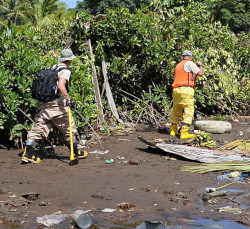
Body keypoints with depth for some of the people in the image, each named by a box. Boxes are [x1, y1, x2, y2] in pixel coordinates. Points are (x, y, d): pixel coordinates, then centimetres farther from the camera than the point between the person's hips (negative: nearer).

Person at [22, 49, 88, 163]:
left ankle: (28, 153, 0)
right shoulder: (65, 71, -9)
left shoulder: (52, 68, 15)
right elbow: (60, 86, -25)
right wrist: (68, 99, -23)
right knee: (69, 128, 9)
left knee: (39, 128, 6)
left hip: (44, 105, 7)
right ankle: (75, 153, 21)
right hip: (57, 105, -7)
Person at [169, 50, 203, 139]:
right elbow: (200, 73, 0)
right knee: (188, 110, -6)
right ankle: (184, 133, -15)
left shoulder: (177, 66, 23)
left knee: (176, 110, 18)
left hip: (176, 89, 7)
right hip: (186, 89, -7)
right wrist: (200, 65, 18)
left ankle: (173, 130, 25)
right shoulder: (189, 63, 1)